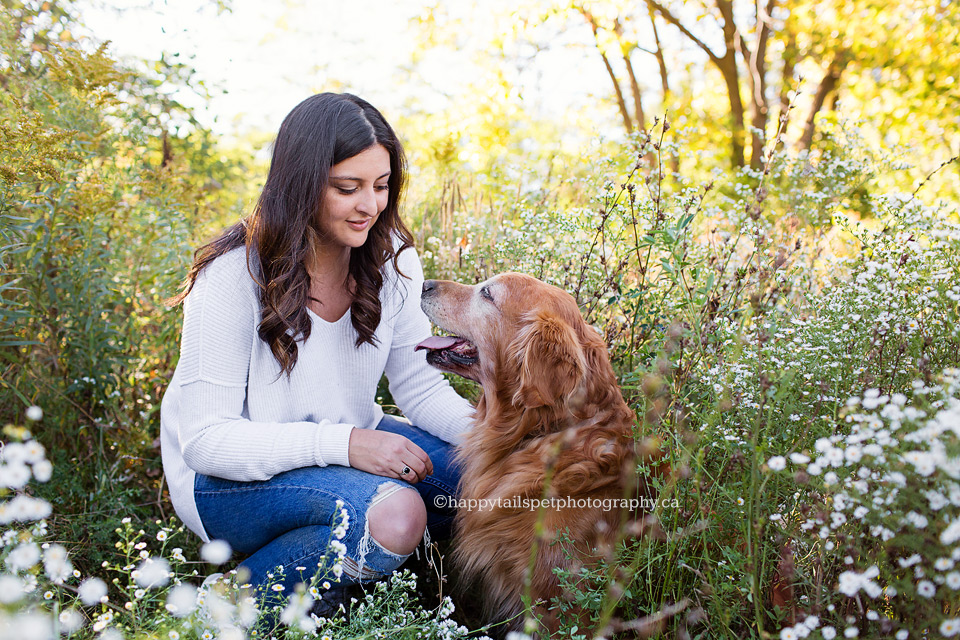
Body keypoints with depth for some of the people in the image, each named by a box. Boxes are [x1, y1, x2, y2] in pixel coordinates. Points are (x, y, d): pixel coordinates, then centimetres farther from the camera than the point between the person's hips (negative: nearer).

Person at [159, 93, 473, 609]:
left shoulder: (391, 259, -6)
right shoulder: (235, 277, -22)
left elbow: (418, 385, 0)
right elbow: (204, 440, -23)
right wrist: (343, 444, -33)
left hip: (352, 442, 6)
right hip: (228, 477, -6)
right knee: (393, 513, -33)